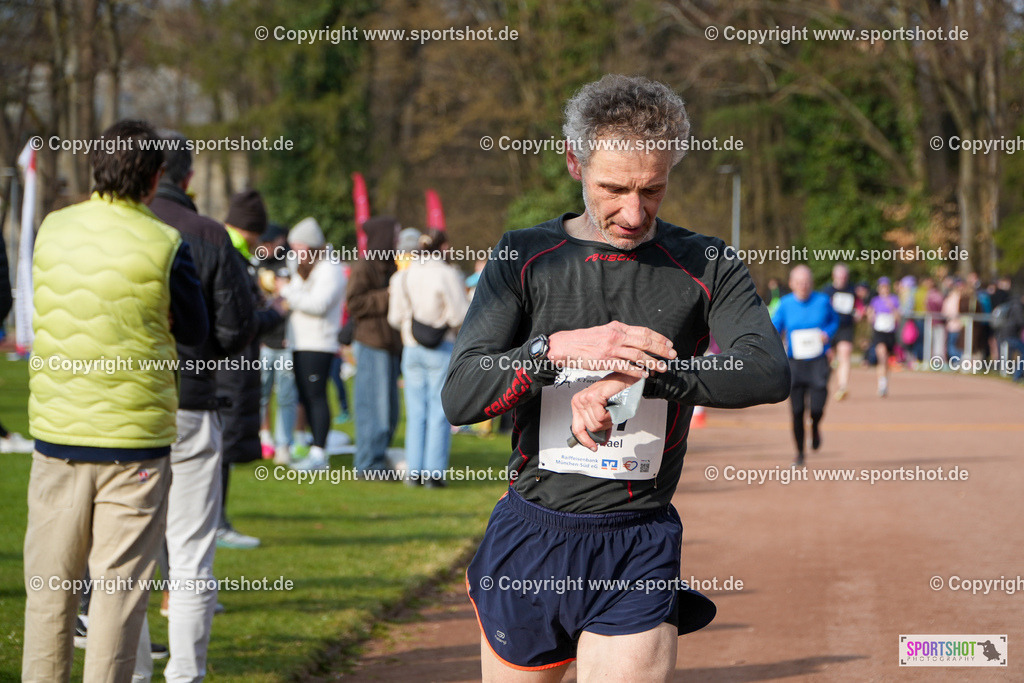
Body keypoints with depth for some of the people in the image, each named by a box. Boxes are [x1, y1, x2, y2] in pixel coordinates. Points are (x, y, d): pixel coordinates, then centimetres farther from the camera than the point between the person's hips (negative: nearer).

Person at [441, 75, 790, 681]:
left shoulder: (707, 267, 1)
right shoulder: (524, 257, 3)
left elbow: (770, 373, -17)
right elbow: (459, 397, -6)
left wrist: (629, 379, -25)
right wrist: (558, 349, -23)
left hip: (640, 556, -1)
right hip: (528, 544, 2)